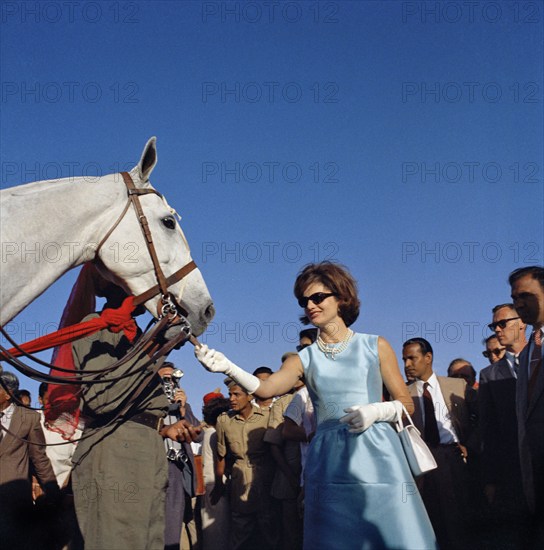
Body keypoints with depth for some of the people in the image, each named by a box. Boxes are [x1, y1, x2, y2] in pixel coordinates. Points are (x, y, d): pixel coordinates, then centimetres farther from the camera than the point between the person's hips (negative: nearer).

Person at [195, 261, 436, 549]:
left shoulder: (374, 346, 7)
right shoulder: (304, 359, 10)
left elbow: (407, 404, 9)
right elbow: (265, 388, -9)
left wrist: (376, 411, -11)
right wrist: (228, 368, -26)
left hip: (377, 455, -1)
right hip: (329, 464, 1)